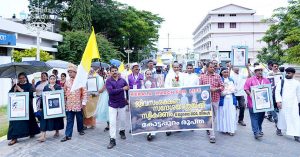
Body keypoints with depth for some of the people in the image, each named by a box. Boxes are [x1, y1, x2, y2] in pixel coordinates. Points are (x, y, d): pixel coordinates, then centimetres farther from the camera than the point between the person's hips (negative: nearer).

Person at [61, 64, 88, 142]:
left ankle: (80, 130, 34)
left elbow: (84, 92, -5)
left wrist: (84, 102, -9)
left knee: (79, 118, 13)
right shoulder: (67, 82, 6)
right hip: (69, 105, 2)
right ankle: (68, 135, 8)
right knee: (69, 120, 4)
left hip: (78, 104, -2)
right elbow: (65, 93, 11)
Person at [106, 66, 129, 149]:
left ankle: (122, 131, 43)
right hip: (112, 105, -3)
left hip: (122, 104, 3)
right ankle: (112, 140, 5)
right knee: (112, 122, -4)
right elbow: (110, 91, -23)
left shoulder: (122, 80, 1)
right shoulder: (108, 81, -8)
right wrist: (122, 89, -20)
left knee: (123, 120, 15)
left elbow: (128, 89, 12)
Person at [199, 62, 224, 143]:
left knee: (213, 116, 11)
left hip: (215, 99, 1)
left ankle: (209, 128, 34)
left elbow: (222, 86, 4)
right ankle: (212, 136, 12)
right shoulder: (202, 76, 3)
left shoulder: (217, 76, 4)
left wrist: (215, 89, -13)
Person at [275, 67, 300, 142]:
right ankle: (279, 129, 30)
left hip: (293, 104, 2)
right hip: (283, 103, -2)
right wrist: (278, 101, -14)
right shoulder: (281, 82, -2)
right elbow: (277, 91, -6)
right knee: (282, 116, 9)